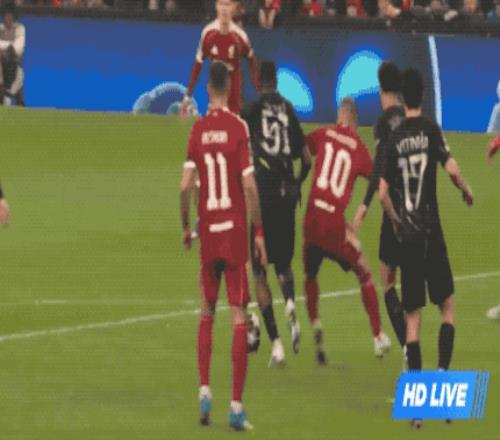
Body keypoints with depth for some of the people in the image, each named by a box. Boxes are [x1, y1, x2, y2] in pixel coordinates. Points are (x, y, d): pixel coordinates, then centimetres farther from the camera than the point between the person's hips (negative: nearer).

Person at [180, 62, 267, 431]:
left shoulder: (198, 130, 1)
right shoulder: (239, 128, -7)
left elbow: (186, 185, -3)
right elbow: (249, 185, -12)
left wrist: (186, 227, 11)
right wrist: (259, 232, -4)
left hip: (208, 232, 3)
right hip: (235, 233, -3)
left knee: (207, 313, 17)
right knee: (239, 316, -2)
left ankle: (205, 390, 7)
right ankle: (236, 406, -6)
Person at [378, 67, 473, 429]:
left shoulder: (395, 139, 5)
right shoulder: (431, 130, -4)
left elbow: (383, 193, 2)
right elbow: (452, 169, -16)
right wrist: (467, 191, 4)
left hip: (407, 234, 3)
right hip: (431, 232, -3)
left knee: (413, 316, 4)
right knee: (447, 306, 10)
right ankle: (443, 375, -7)